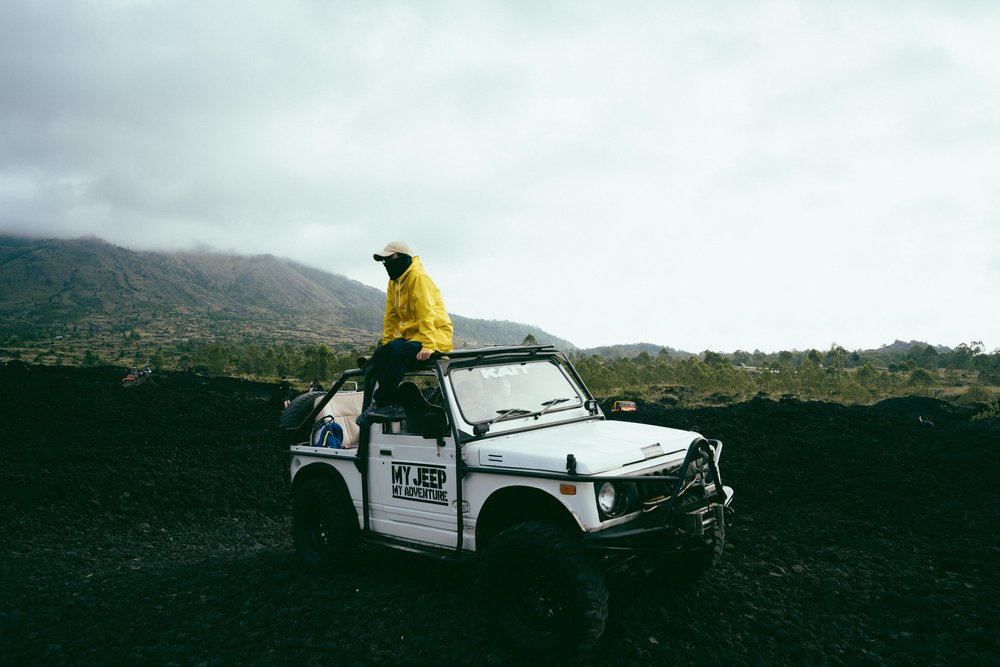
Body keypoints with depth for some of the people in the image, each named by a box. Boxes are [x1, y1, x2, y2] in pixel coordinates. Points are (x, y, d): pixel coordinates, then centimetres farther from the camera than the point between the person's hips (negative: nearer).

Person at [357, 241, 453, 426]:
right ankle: (392, 405, -12)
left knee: (399, 352, -33)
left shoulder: (418, 277, -14)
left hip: (436, 334, -9)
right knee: (379, 357, -12)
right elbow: (391, 316, 16)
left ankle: (380, 403, -22)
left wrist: (428, 345, -31)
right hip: (411, 334, 9)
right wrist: (386, 342, 7)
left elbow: (426, 313, -24)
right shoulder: (394, 282, 14)